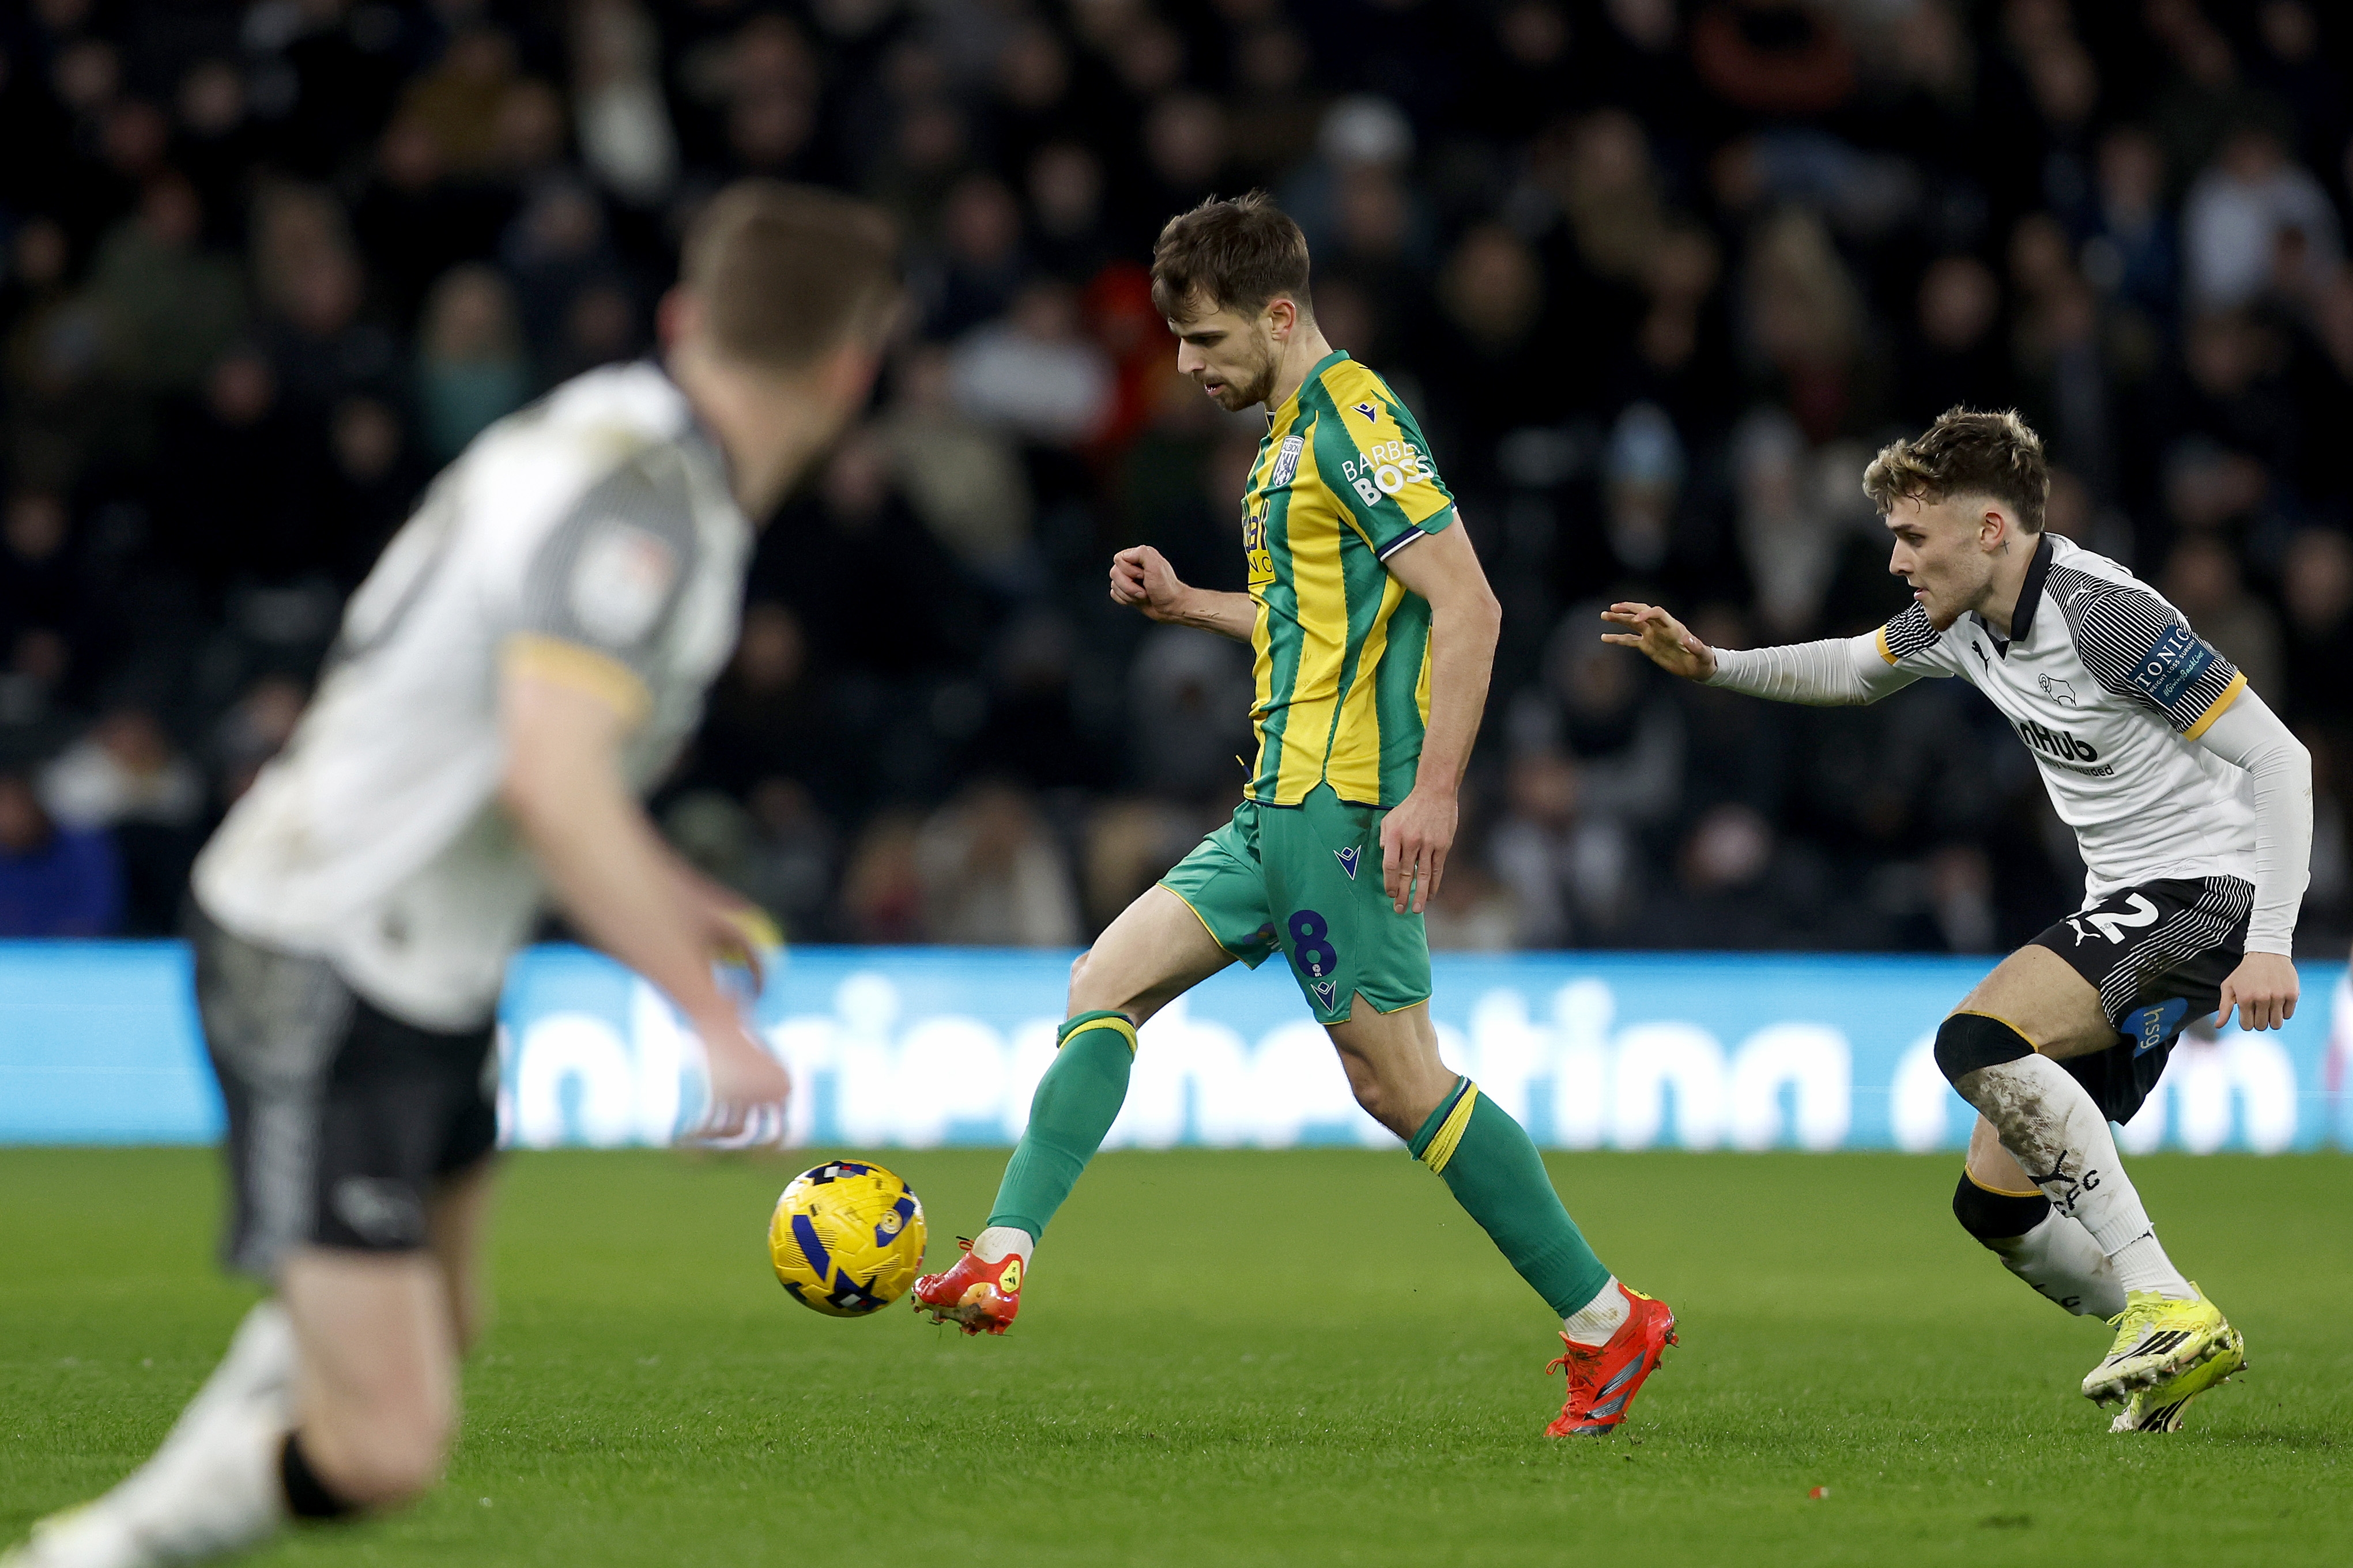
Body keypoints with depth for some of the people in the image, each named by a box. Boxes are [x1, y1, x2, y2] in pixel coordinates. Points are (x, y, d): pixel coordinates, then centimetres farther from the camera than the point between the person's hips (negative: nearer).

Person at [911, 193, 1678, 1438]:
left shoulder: (1352, 422, -12)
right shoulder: (1296, 432, 18)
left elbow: (1466, 604, -18)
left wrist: (1435, 790, -24)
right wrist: (1188, 605, 19)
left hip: (1341, 806, -10)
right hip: (1281, 809, 10)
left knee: (1397, 1080, -8)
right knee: (1109, 980, 4)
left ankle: (1606, 1323, -2)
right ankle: (1001, 1261, -2)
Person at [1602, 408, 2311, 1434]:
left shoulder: (2101, 614, -20)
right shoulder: (1958, 622, 6)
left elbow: (2278, 759, -21)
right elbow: (1854, 670, 30)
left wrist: (2271, 945, -26)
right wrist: (1709, 665, 16)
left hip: (2207, 889, -9)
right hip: (2124, 906, 9)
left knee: (1977, 1040, -29)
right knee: (1993, 1203, 4)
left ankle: (2165, 1306, -27)